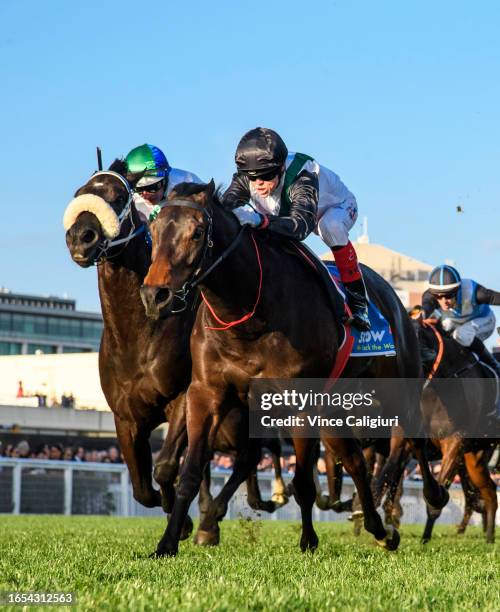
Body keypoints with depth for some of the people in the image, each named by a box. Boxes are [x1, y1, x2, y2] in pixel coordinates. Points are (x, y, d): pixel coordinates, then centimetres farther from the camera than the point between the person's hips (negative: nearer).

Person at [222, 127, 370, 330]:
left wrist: (261, 220, -77)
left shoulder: (302, 176, -46)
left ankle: (357, 297, -25)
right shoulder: (244, 178, -29)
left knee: (330, 226, -40)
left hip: (337, 206, -5)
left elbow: (302, 224, -61)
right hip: (287, 210, 6)